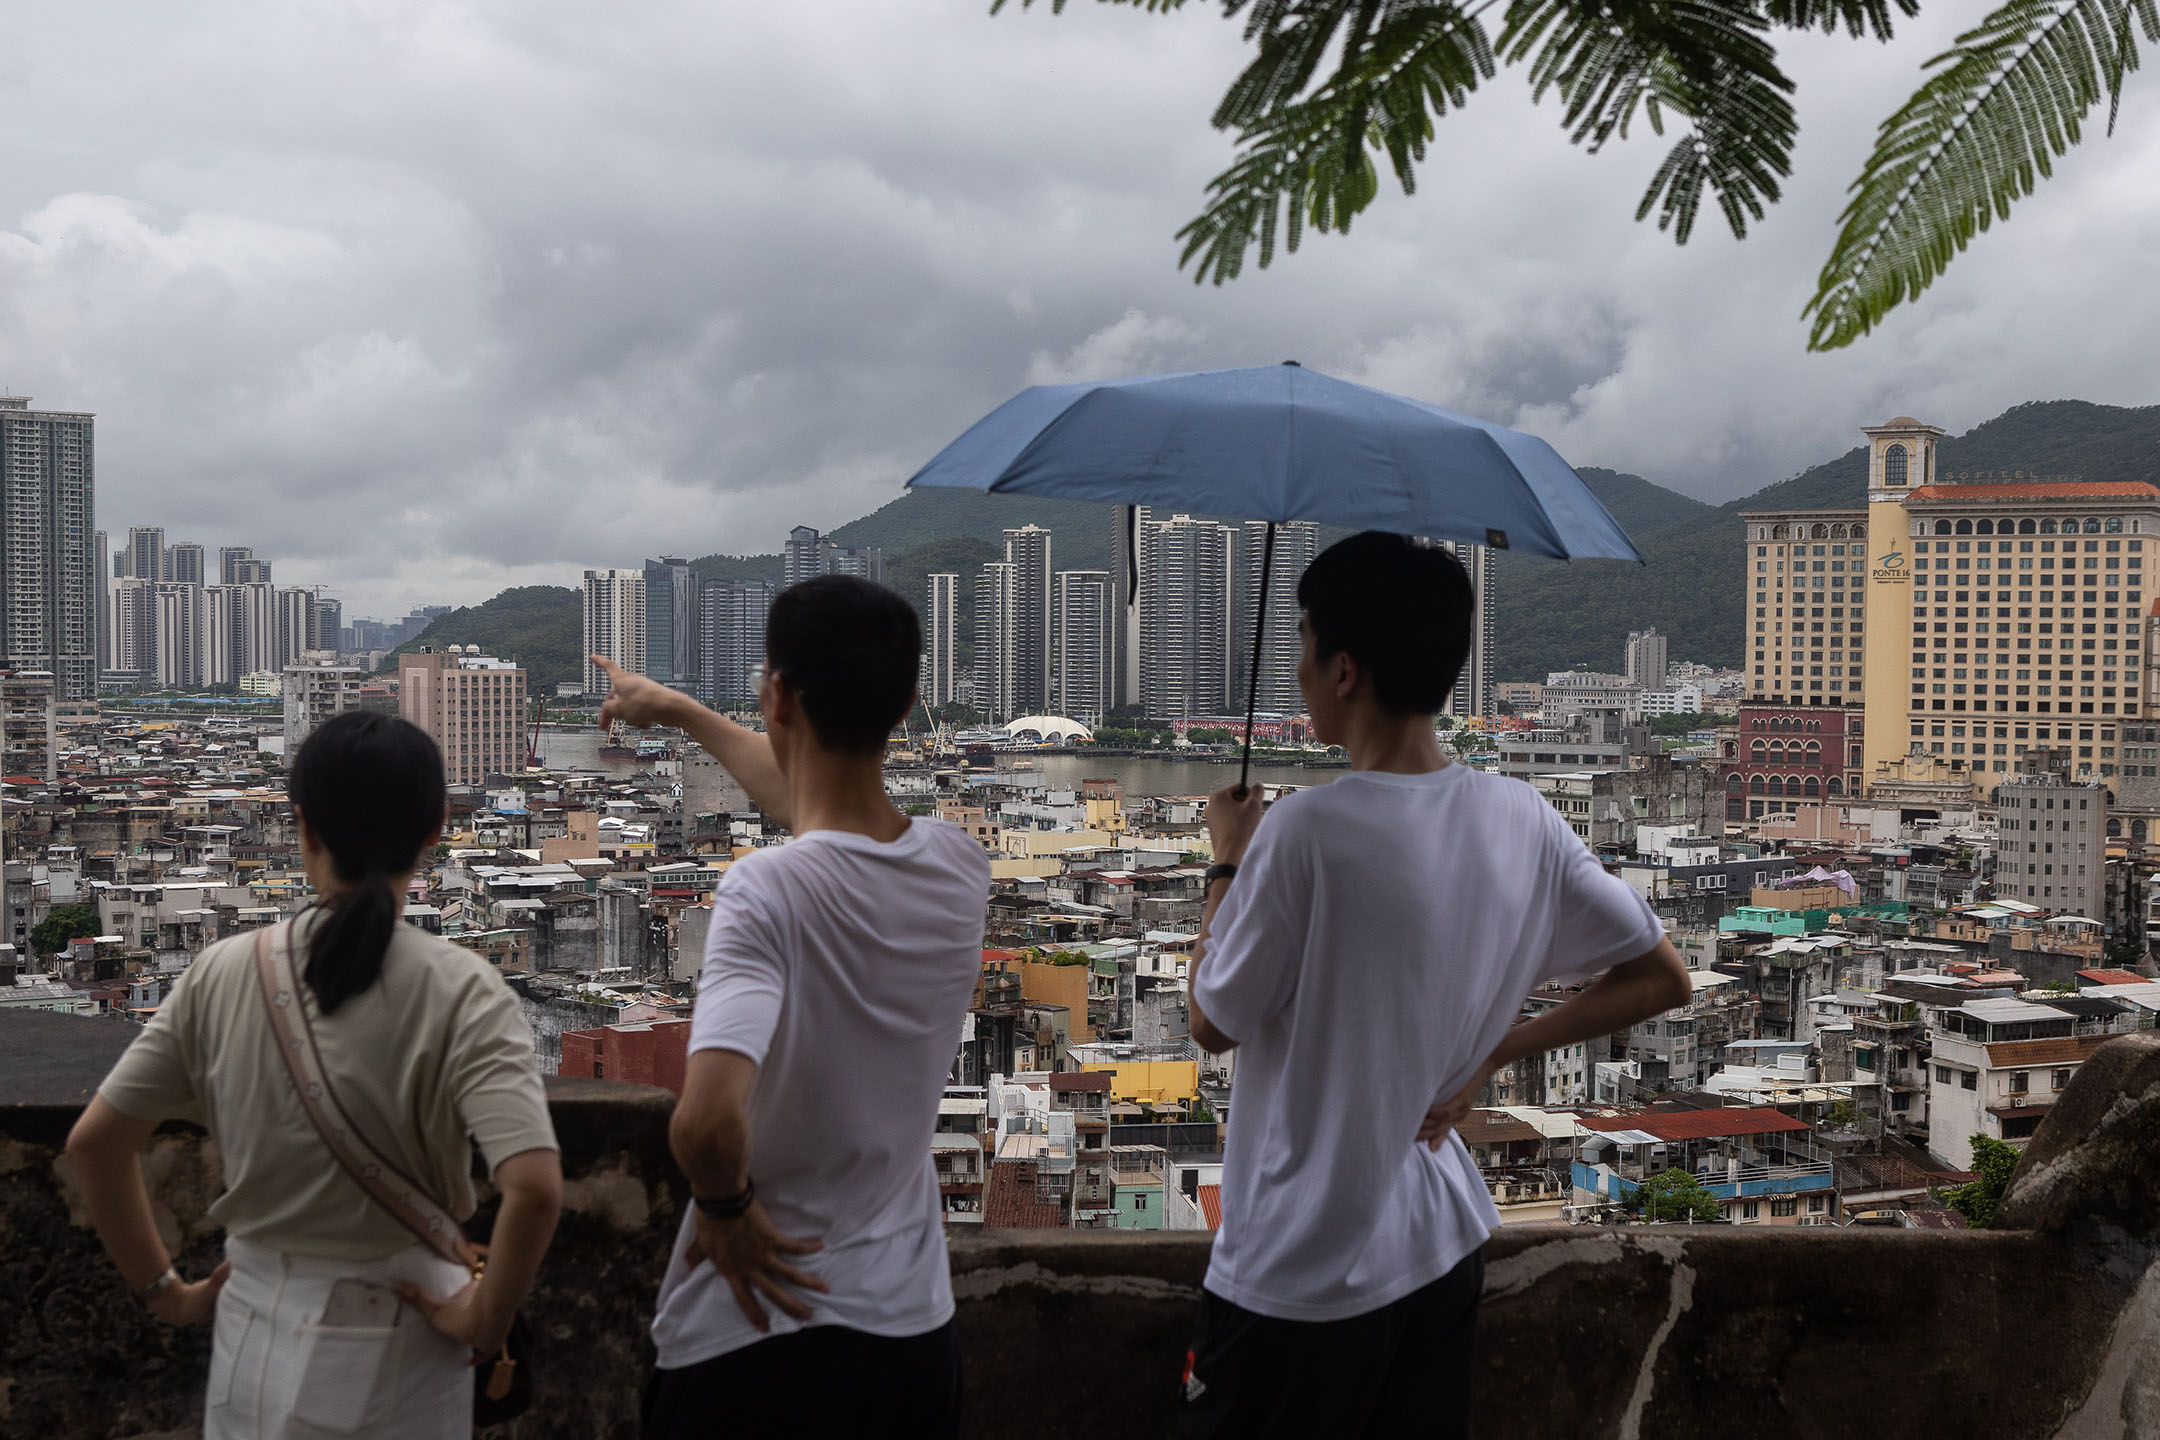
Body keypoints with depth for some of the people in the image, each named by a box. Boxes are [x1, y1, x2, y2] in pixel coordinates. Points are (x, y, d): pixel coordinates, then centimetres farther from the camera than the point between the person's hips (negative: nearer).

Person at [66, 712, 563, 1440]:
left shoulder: (222, 974, -6)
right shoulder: (458, 989, -16)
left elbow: (94, 1143, -1)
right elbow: (534, 1187, -27)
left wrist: (164, 1292, 9)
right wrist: (486, 1317, -11)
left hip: (254, 1330, 3)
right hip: (391, 1346, -3)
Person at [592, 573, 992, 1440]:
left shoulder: (765, 893, -24)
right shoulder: (960, 870, -4)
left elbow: (707, 1122, -37)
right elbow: (840, 813, 18)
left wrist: (726, 1207, -14)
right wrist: (679, 712, 29)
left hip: (753, 1340, -5)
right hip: (916, 1332, 5)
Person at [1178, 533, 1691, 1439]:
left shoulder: (1306, 830, -23)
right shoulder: (1523, 820, -5)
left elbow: (1213, 1023, -10)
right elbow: (1661, 980, 5)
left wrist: (1228, 859, 3)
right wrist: (1490, 1053, 2)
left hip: (1297, 1283, -6)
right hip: (1442, 1251, 6)